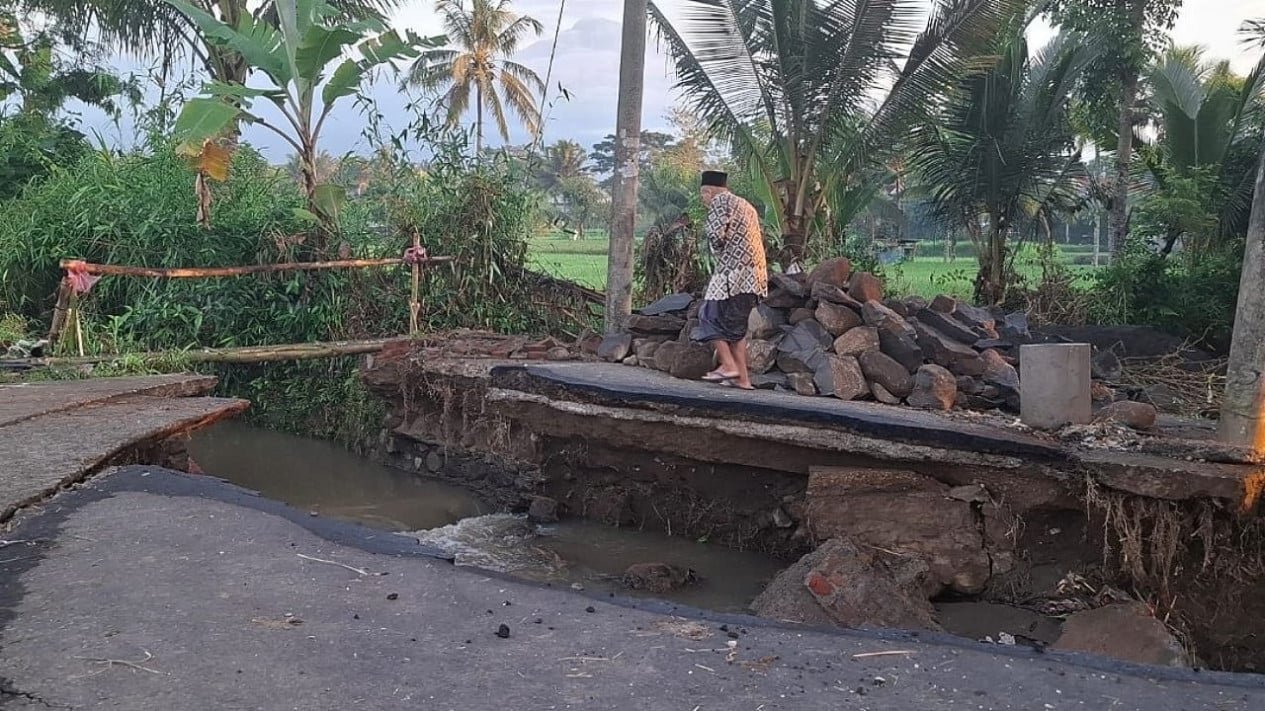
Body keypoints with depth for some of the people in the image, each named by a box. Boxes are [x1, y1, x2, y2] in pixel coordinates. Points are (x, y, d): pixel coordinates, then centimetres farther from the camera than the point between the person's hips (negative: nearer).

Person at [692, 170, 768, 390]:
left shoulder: (720, 201, -1)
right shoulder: (745, 205, 25)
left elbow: (715, 234, -13)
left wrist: (717, 252, 6)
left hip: (733, 271, -8)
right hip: (754, 274, 8)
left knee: (711, 315, -1)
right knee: (736, 325, 11)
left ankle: (728, 365, -10)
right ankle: (742, 377, 7)